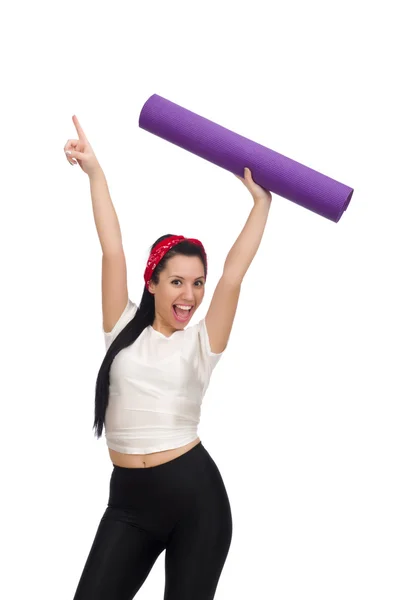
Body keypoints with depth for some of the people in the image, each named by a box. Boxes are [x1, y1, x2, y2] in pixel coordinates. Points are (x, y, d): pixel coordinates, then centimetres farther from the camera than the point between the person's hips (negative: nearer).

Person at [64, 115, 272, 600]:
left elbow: (233, 277, -4)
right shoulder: (124, 329, 5)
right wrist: (94, 171, -3)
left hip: (195, 494, -1)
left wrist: (261, 202, -2)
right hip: (129, 498, 1)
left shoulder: (201, 343, 3)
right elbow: (113, 251, 0)